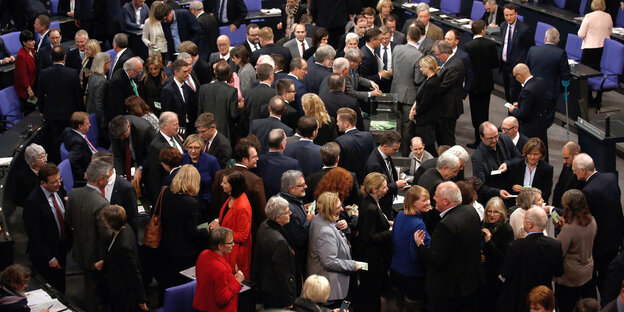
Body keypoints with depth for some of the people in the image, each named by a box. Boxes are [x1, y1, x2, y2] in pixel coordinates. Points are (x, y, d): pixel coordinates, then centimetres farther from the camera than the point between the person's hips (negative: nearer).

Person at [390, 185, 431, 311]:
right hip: (412, 276, -8)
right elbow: (417, 255, -26)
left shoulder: (400, 215, -2)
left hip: (395, 271, 8)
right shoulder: (418, 225, -27)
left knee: (404, 300, 25)